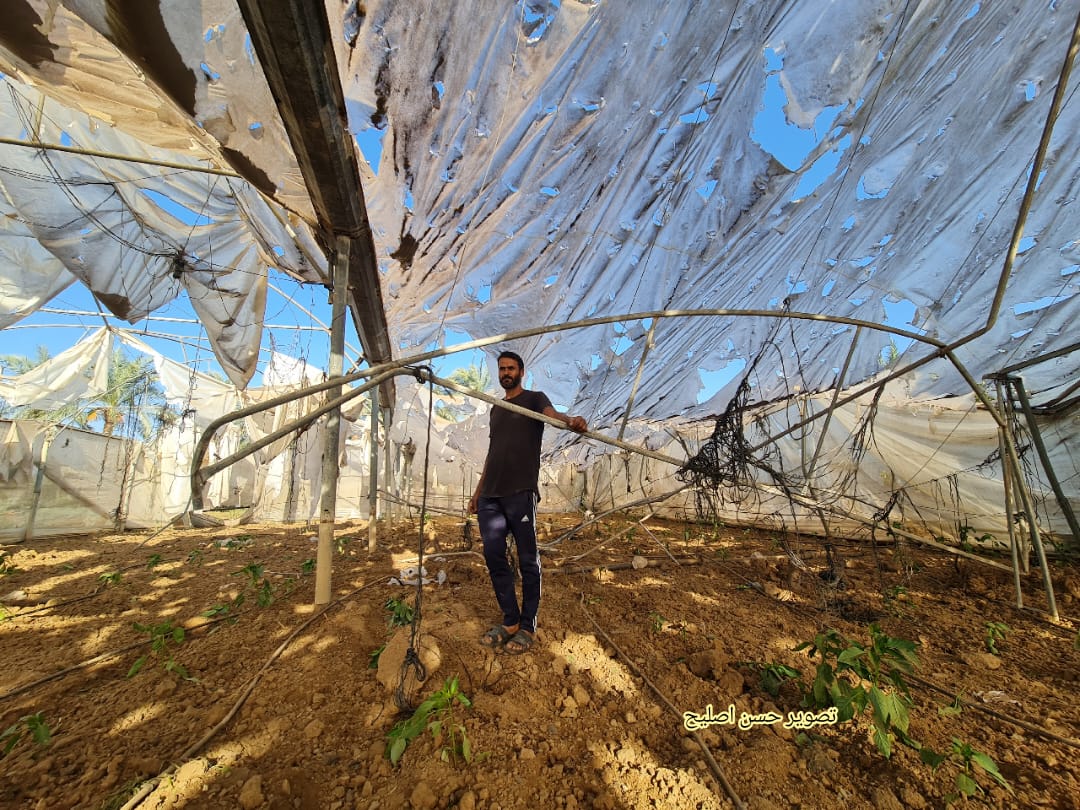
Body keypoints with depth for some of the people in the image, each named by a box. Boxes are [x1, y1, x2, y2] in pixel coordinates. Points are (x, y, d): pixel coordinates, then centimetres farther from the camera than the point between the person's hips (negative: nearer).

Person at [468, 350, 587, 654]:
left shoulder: (534, 398, 5)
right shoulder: (496, 409, 23)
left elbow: (551, 413, -18)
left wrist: (571, 420, -42)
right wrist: (478, 492, 23)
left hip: (520, 492, -6)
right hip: (490, 496, 7)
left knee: (527, 560, 2)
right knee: (493, 557, 8)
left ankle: (527, 627, 16)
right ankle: (510, 621, 22)